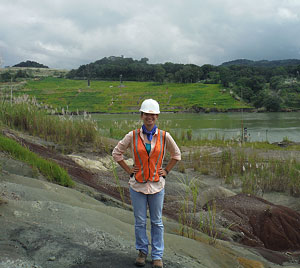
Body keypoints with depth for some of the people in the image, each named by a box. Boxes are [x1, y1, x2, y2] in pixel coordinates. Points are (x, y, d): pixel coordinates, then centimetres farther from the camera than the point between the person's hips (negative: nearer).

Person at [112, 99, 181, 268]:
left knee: (157, 222, 8)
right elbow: (117, 153, 8)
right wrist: (128, 170, 1)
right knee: (140, 221, 8)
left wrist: (166, 171, 4)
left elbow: (176, 154, 12)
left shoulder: (164, 136, -4)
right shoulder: (132, 136, -4)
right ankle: (142, 251, 26)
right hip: (137, 184, 0)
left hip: (157, 184, 0)